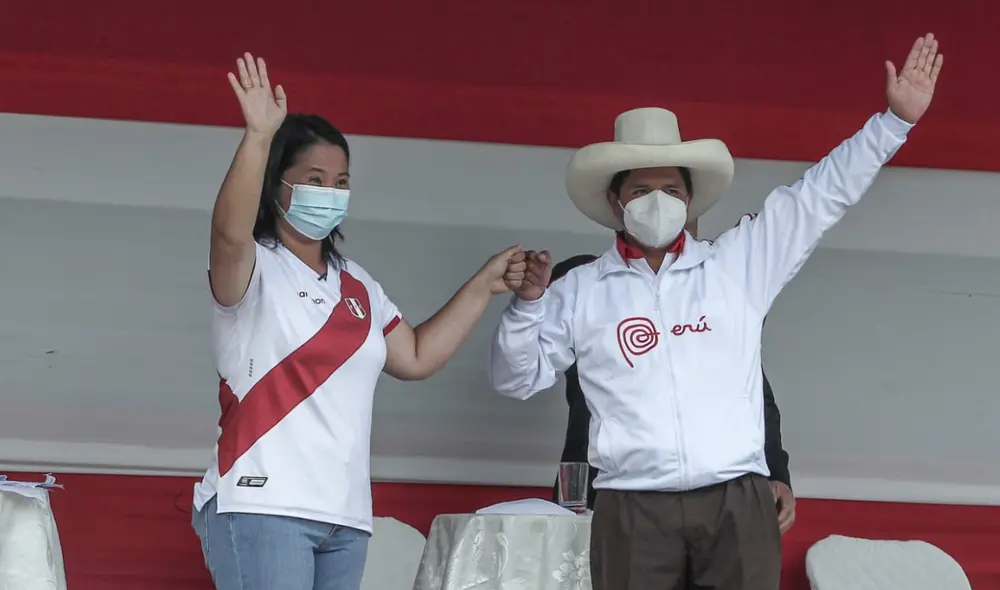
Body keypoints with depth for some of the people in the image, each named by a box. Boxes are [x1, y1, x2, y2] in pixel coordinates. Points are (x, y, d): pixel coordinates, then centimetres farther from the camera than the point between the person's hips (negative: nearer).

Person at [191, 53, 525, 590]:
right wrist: (259, 136, -38)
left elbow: (416, 357, 24)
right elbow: (230, 233, -26)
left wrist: (483, 286, 21)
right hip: (261, 509, -7)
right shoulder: (252, 269, -3)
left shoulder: (358, 287, 19)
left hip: (343, 518, 7)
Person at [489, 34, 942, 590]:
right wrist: (526, 304, -3)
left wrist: (895, 119, 11)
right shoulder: (580, 290, 12)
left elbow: (822, 194, 14)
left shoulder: (739, 262, 12)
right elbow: (517, 377, 15)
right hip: (634, 510, -1)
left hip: (736, 502, 1)